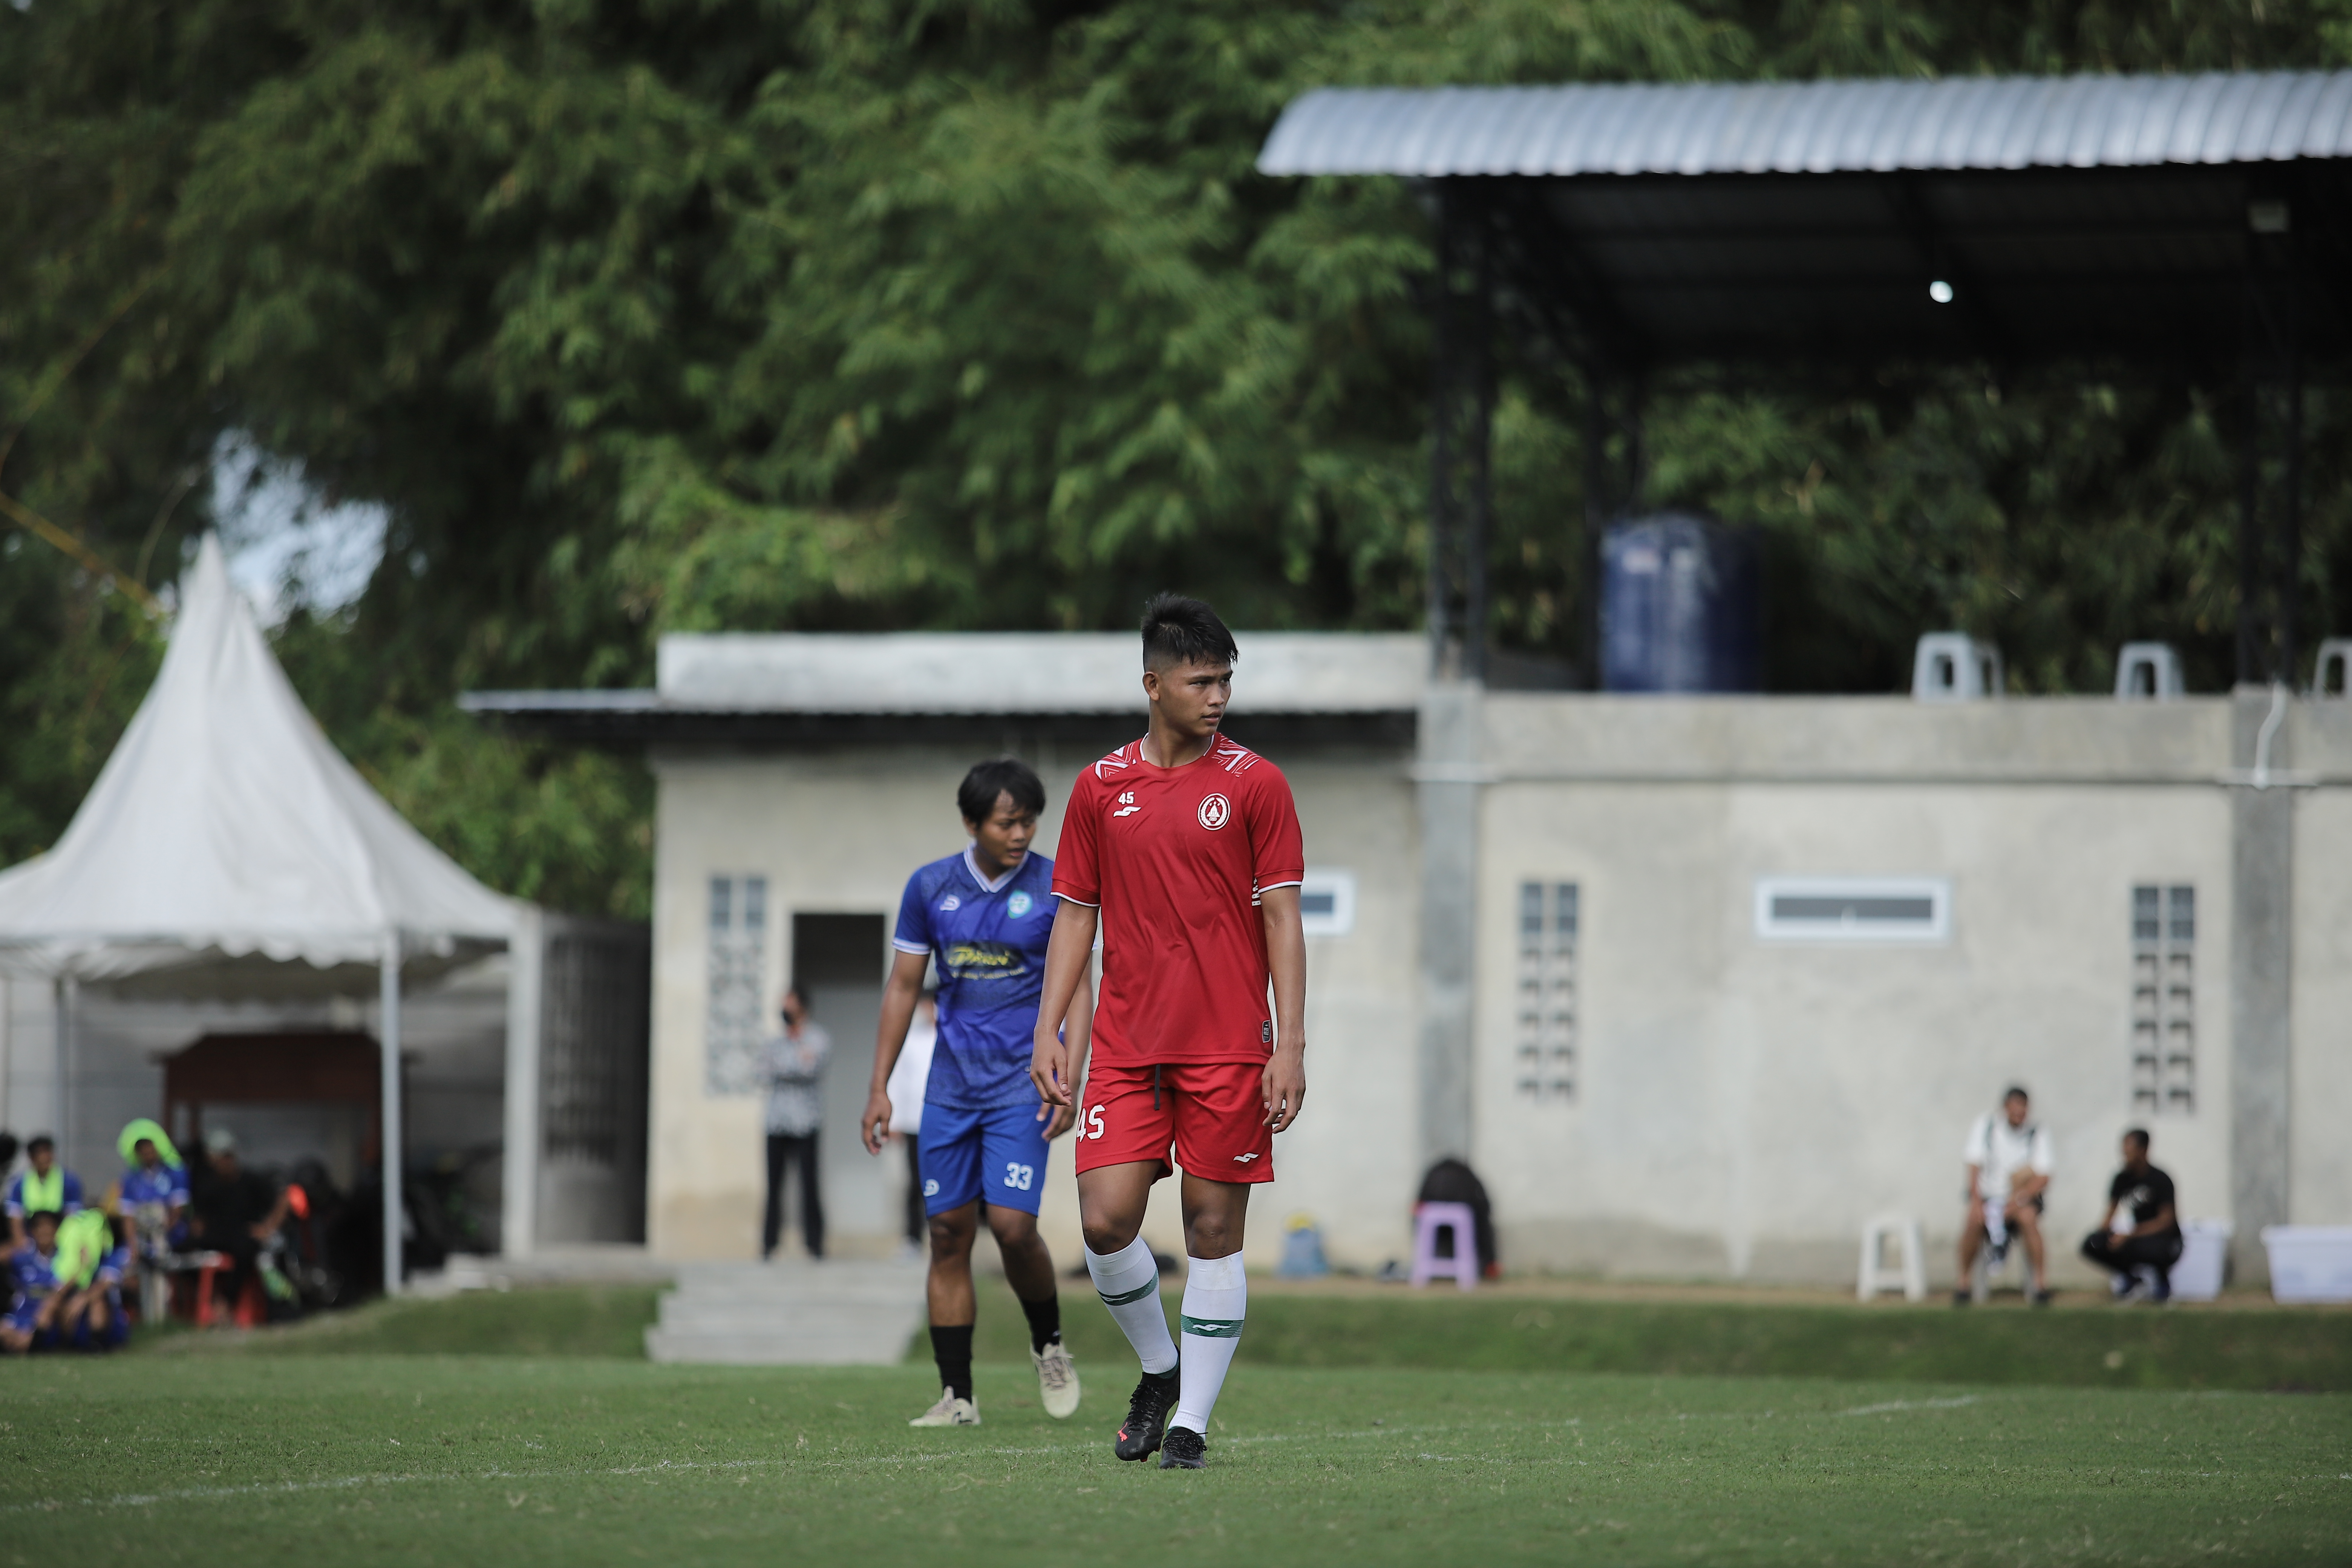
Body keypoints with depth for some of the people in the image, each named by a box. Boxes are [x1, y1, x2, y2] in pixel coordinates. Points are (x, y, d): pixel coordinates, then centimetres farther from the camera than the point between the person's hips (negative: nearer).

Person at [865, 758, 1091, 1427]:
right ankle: (957, 1396, 6)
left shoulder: (1053, 888, -4)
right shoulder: (930, 888, 3)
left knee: (1012, 1223, -15)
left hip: (1024, 1082, -3)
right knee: (949, 1233, 1)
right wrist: (880, 1088, 7)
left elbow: (1076, 989, -3)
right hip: (951, 1085, 3)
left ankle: (1049, 1345, 13)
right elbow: (903, 986, 10)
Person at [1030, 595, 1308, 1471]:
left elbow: (1282, 920, -1)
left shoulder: (1255, 784, 0)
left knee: (1214, 1232, -1)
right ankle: (1158, 1370, 17)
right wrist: (1047, 1029, 4)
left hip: (1229, 1051, -2)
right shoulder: (1100, 788, 8)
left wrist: (1290, 1045, -8)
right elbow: (1075, 914, 13)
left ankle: (1192, 1423, 6)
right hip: (1126, 1046, 2)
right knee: (1105, 1219, -8)